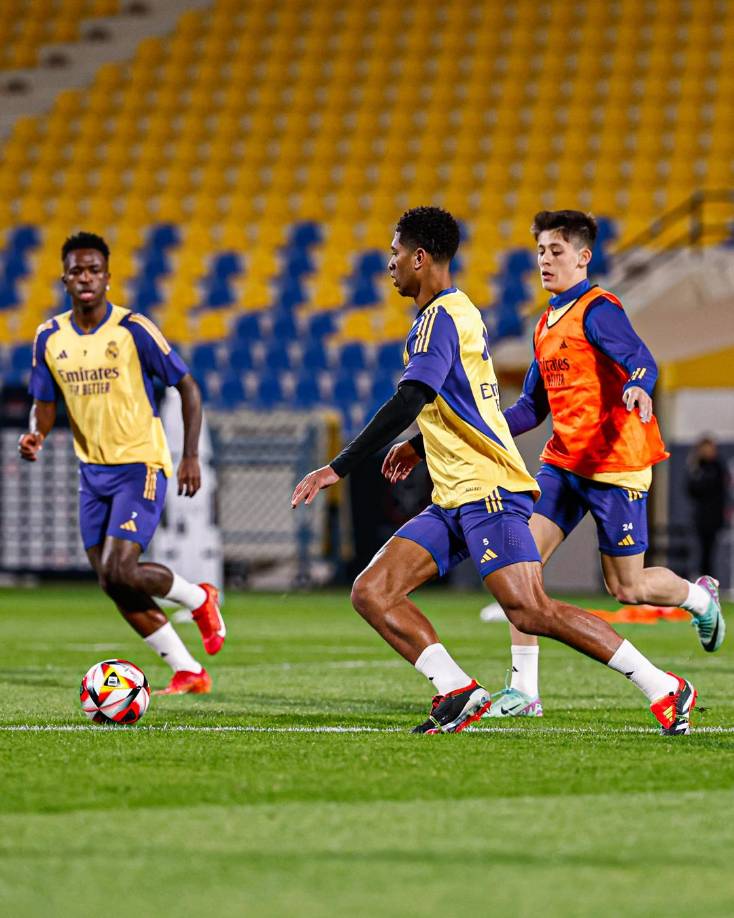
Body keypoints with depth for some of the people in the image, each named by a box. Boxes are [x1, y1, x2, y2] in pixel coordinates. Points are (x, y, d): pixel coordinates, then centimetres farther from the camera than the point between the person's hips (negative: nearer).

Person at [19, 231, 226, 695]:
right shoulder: (50, 338, 2)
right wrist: (36, 436, -12)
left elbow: (187, 387, -7)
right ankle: (189, 673, 16)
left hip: (140, 466, -6)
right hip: (93, 471, 6)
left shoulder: (134, 330, -13)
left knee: (120, 571, -20)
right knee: (114, 586, 4)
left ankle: (199, 599, 10)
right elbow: (45, 405, 11)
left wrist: (191, 456, -15)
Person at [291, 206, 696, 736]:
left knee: (531, 612, -18)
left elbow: (409, 401, -24)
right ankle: (457, 692, -7)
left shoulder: (439, 317, -11)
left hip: (489, 492, -10)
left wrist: (338, 469, -24)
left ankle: (665, 689, -10)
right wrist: (421, 445, 39)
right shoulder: (462, 312, 19)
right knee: (371, 593, -2)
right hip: (455, 501, 10)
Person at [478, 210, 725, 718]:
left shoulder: (598, 309, -10)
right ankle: (524, 690, -9)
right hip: (564, 461, 7)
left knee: (627, 588, 0)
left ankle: (700, 596, 34)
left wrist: (638, 387, -50)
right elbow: (533, 406, 21)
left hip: (615, 464, -7)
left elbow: (641, 360, -27)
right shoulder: (547, 323, 15)